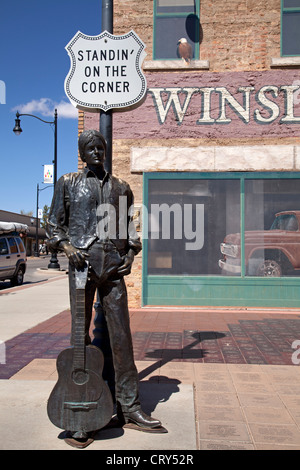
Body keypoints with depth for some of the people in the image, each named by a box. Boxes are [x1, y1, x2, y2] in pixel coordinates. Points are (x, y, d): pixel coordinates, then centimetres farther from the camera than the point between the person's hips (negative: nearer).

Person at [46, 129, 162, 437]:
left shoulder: (120, 188, 16)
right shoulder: (68, 183, 11)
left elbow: (128, 227, 23)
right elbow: (54, 224, 10)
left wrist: (131, 253, 7)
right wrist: (66, 247, -7)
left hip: (113, 264, 2)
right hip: (82, 262, -2)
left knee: (121, 334, 1)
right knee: (80, 333, 3)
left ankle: (129, 407, 9)